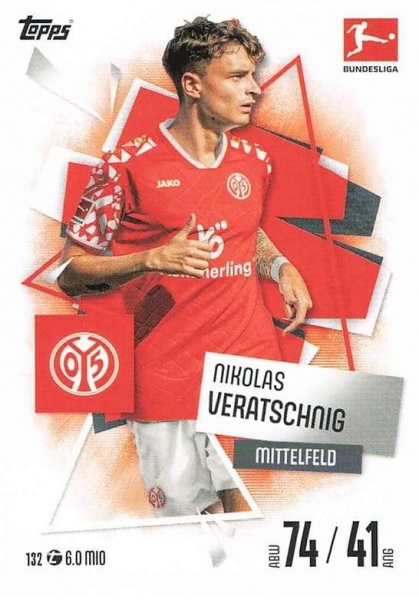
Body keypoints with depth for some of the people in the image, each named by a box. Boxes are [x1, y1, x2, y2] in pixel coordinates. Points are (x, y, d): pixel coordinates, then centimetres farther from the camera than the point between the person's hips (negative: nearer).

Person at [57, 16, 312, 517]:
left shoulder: (254, 162, 8)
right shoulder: (127, 166, -8)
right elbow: (72, 270, -5)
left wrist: (282, 267, 6)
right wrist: (153, 260, -21)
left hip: (252, 364, 4)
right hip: (167, 376, -4)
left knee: (253, 507, 9)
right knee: (178, 511, 6)